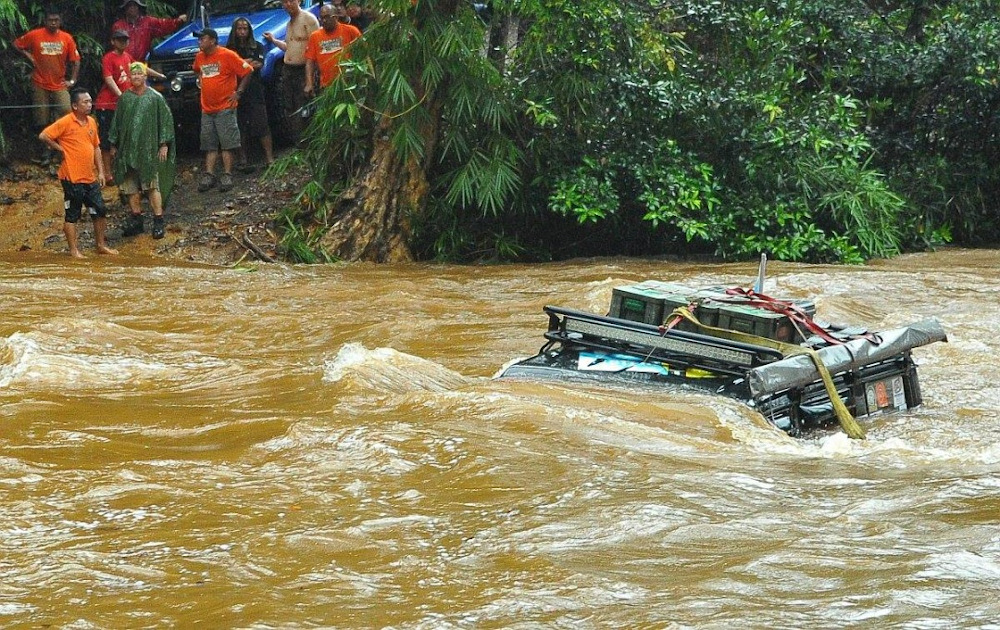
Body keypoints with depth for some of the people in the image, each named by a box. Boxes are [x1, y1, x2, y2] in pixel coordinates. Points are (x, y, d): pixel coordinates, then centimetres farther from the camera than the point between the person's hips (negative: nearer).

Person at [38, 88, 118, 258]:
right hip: (72, 178, -7)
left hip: (90, 178, 7)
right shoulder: (65, 122, -12)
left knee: (100, 211, 10)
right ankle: (74, 250, 9)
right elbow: (44, 136, -15)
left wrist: (100, 172, 14)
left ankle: (101, 246, 22)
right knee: (71, 215, 2)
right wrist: (60, 149, -8)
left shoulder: (91, 122, 11)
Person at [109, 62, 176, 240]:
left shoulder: (155, 97, -2)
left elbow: (166, 120, -2)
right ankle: (135, 220, 16)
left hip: (148, 149, -4)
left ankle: (159, 221, -5)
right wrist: (114, 144, 14)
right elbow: (117, 121, 15)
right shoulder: (124, 98, 9)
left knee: (152, 185, -7)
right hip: (127, 149, 4)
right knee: (131, 187, 7)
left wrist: (164, 144, -6)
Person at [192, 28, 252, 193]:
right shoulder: (199, 57, 8)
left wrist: (238, 92, -8)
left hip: (225, 108, -6)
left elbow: (247, 71, -8)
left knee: (227, 143, -3)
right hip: (207, 109, 6)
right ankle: (209, 175, 8)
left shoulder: (227, 55, -11)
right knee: (210, 145, 6)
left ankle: (227, 176, -1)